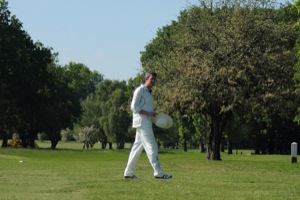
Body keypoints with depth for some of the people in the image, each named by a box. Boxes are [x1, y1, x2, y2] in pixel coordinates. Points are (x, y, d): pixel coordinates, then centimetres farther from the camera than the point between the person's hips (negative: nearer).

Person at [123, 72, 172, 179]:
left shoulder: (149, 92, 19)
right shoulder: (140, 90, -9)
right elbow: (134, 107, -14)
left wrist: (153, 114, 6)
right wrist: (148, 113, -19)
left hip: (147, 121, 10)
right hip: (141, 121, -10)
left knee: (137, 146, 11)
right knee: (152, 146, -11)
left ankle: (128, 172, 14)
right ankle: (158, 172, -13)